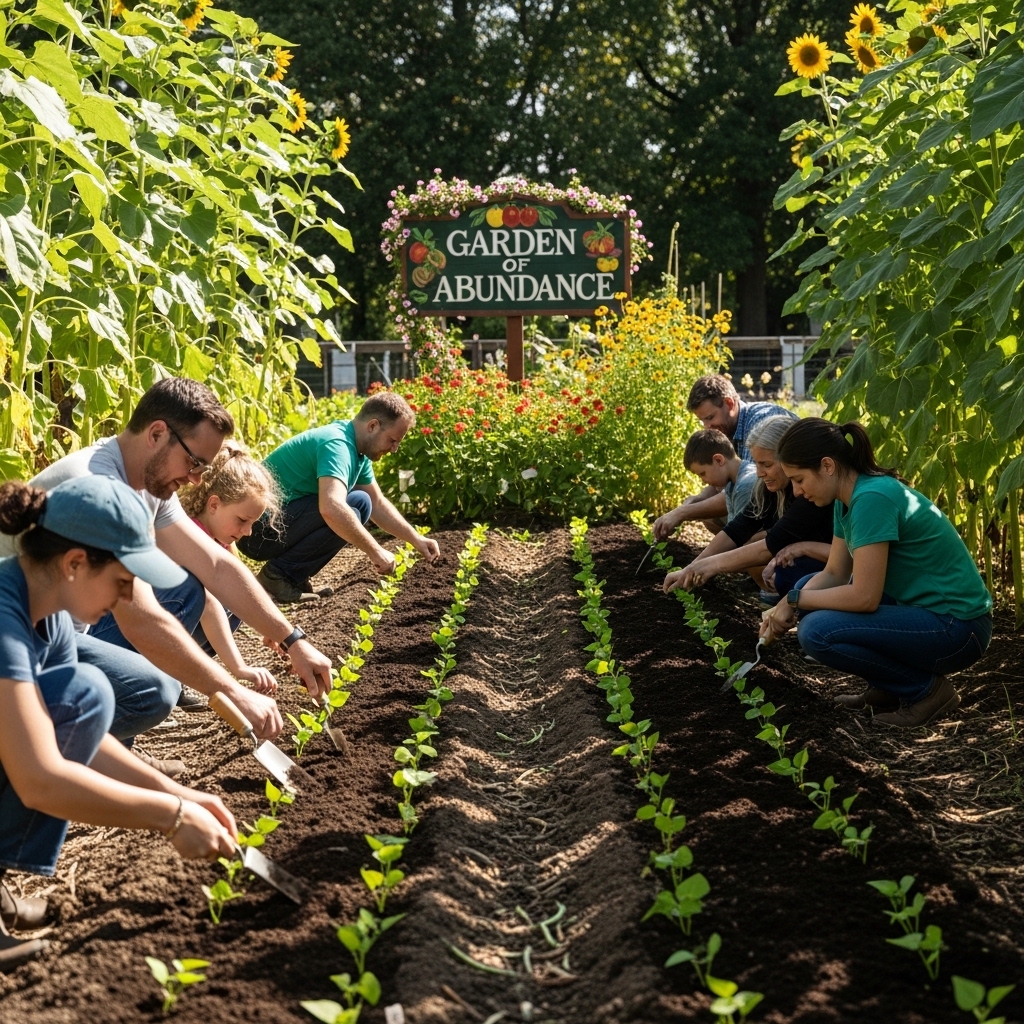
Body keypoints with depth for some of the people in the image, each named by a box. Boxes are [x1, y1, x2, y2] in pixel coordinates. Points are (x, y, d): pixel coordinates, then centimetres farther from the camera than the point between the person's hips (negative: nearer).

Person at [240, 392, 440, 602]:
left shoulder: (357, 449, 8)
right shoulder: (337, 445, -23)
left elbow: (377, 504, 21)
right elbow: (331, 509, -40)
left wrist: (415, 539, 11)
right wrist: (375, 551, -32)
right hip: (258, 528, -10)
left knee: (361, 502, 7)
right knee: (347, 514, -23)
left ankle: (294, 575, 6)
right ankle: (276, 576, -10)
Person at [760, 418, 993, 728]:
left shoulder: (872, 498, -23)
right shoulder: (848, 498, 6)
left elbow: (864, 597, -26)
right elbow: (834, 574, 10)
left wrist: (796, 600, -13)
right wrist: (789, 603, -7)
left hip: (957, 629, -10)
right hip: (919, 607, 10)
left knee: (817, 632, -23)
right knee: (808, 589, 13)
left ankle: (927, 689, -5)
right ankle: (888, 689, 14)